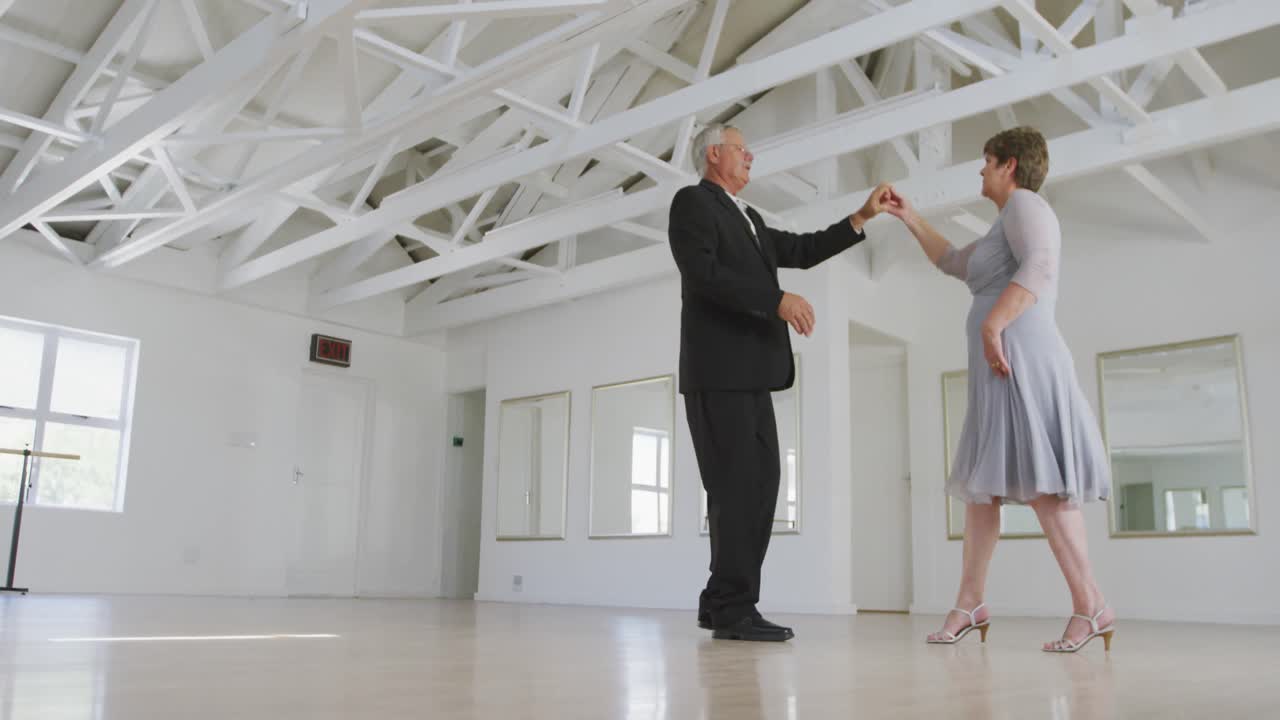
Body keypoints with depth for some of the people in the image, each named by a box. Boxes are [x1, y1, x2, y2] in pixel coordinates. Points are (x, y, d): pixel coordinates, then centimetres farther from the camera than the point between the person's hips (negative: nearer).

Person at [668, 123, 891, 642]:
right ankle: (733, 609, -5)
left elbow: (801, 252, 25)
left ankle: (721, 601, 13)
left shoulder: (747, 218, 27)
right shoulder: (692, 202, -1)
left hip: (747, 372, 9)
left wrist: (861, 217, 19)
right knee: (735, 485, -10)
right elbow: (703, 273, -16)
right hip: (718, 370, -9)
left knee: (760, 481, 7)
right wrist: (778, 301, -21)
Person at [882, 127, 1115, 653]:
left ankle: (1091, 607, -14)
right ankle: (970, 602, 12)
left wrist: (991, 324, -27)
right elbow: (954, 263, 39)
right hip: (1001, 373, 11)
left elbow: (1040, 267, -22)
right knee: (982, 482, 8)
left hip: (1019, 359, -11)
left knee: (1038, 480, -16)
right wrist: (909, 218, 37)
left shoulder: (1024, 204, -3)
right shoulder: (1009, 223, 27)